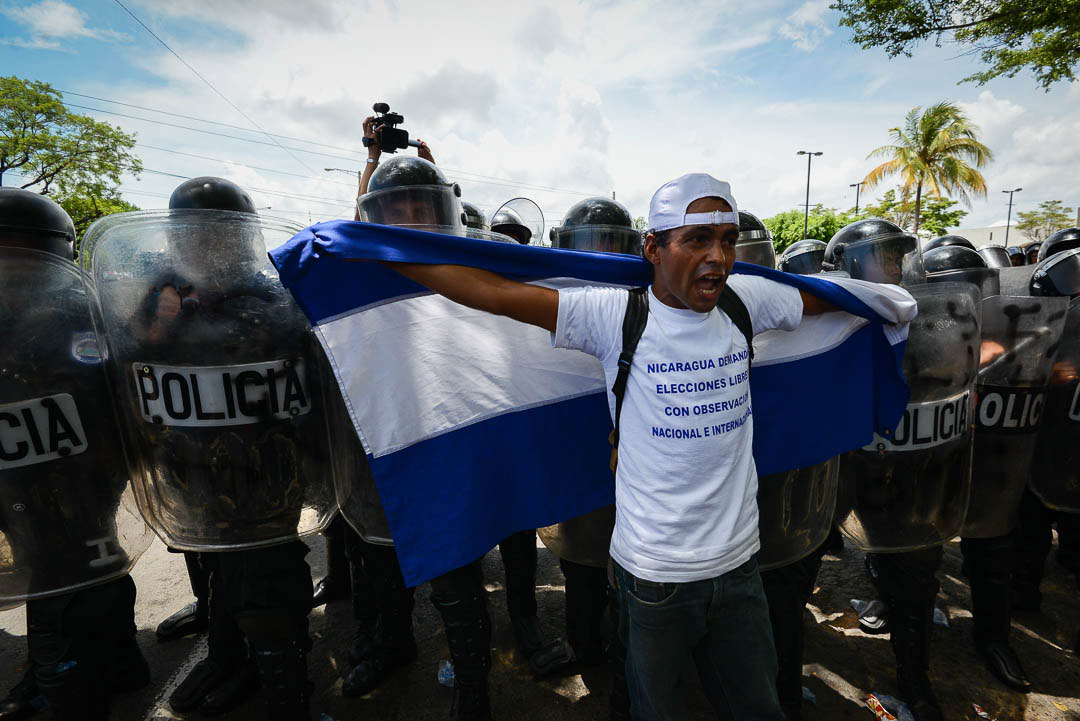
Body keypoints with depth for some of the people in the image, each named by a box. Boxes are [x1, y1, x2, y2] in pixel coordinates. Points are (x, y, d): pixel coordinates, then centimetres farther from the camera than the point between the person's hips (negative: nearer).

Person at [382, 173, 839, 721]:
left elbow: (826, 298, 20)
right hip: (654, 573, -4)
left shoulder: (745, 302, -2)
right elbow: (492, 291, -20)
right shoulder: (616, 316, -16)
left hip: (738, 566, 5)